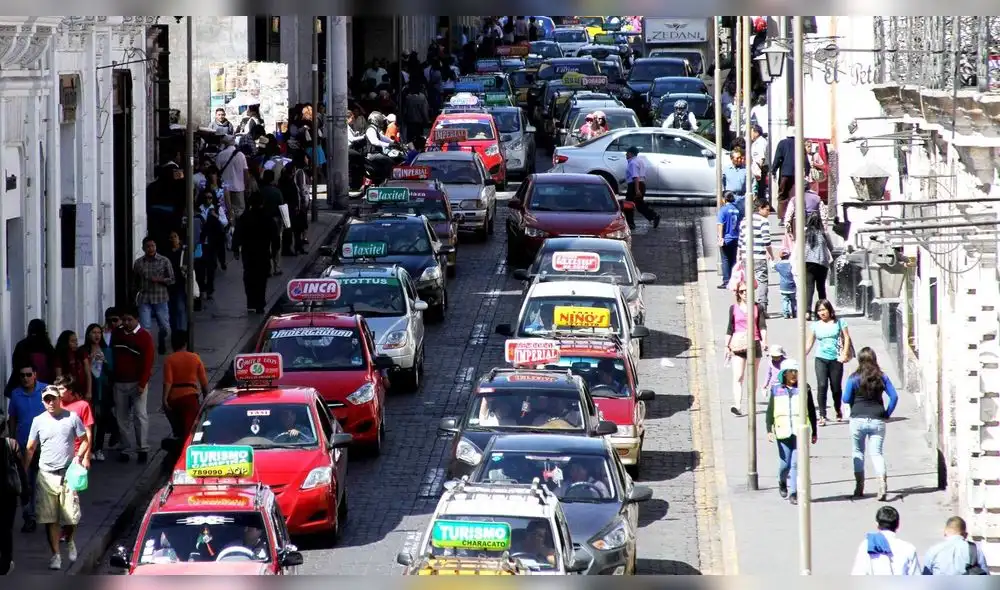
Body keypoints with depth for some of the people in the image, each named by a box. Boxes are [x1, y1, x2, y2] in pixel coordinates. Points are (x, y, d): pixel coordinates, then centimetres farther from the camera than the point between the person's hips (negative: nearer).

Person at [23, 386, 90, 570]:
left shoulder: (72, 418, 0)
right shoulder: (38, 421, 4)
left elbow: (85, 440, 7)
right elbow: (30, 449, 8)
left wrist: (80, 456, -10)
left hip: (68, 474, -1)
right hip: (46, 475, 1)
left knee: (71, 516, -2)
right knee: (50, 519, -1)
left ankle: (70, 541, 29)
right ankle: (55, 555, 6)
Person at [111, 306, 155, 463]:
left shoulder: (144, 336, -6)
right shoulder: (117, 334, 8)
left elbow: (148, 361, -10)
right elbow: (113, 357, 13)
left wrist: (142, 384, -16)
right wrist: (111, 378, 9)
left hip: (137, 382, -5)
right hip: (119, 382, 5)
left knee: (140, 415, -8)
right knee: (122, 417, 5)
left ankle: (143, 448, -4)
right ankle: (127, 449, 10)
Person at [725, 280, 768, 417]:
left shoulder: (757, 308, 5)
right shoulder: (734, 308, 6)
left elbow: (762, 326, -1)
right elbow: (730, 329, 10)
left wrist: (764, 340, -16)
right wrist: (727, 346, 8)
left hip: (754, 344, 1)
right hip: (738, 346, -1)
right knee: (738, 377, -11)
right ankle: (737, 406, -21)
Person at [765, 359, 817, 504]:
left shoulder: (804, 388, 4)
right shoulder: (776, 389, 5)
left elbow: (812, 412, 10)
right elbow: (770, 412, 7)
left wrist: (814, 432, 11)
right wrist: (769, 430, -3)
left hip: (800, 432, -1)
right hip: (783, 432, 1)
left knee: (796, 463, -8)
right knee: (785, 463, 4)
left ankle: (793, 493, -4)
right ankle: (782, 483, 35)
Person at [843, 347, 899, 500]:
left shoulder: (854, 378, -6)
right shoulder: (882, 377, 1)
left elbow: (846, 399, -2)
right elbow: (894, 397, -2)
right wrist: (887, 414, 8)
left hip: (858, 420, -1)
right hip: (877, 420, 1)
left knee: (858, 452, 14)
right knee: (876, 453, 2)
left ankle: (859, 487, 13)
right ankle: (882, 481, -22)